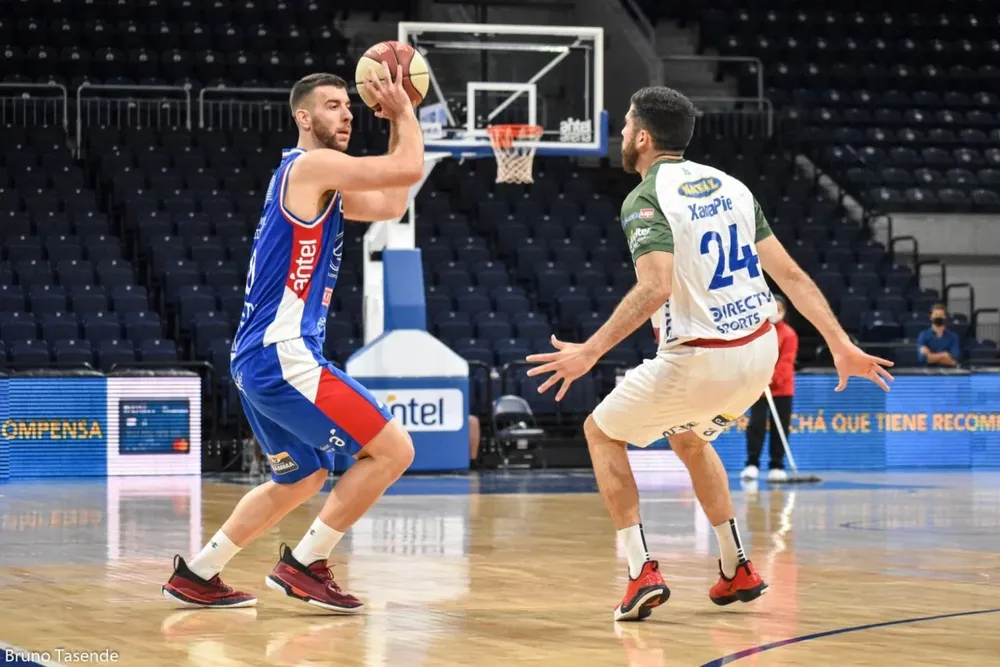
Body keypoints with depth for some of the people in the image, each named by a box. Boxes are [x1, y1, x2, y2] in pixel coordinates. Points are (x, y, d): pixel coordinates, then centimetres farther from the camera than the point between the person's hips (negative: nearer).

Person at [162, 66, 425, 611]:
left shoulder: (323, 185, 20)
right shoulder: (310, 165, -9)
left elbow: (391, 204, 28)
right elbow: (409, 169, -16)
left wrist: (397, 124, 22)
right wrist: (404, 112, 0)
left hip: (261, 359, 10)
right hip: (282, 356, -10)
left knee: (303, 478, 25)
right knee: (393, 449, -9)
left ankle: (195, 575, 27)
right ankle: (303, 565, -5)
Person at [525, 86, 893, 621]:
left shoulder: (645, 199, -10)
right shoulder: (730, 186, 11)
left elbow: (656, 288, -26)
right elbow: (791, 275, 7)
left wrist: (591, 352, -26)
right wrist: (842, 347, 9)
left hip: (699, 359, -7)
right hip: (760, 353, 7)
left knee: (601, 432, 16)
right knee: (688, 438, 34)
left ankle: (641, 570, 3)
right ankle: (737, 570, 30)